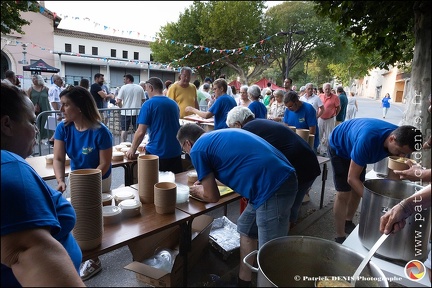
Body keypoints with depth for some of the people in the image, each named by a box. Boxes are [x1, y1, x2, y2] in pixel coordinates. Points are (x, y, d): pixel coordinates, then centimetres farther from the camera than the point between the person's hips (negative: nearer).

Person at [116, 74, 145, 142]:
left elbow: (118, 101, -8)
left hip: (125, 113, -2)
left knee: (124, 130, 8)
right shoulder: (140, 88, 4)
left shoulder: (124, 87, -5)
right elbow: (143, 100, 9)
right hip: (137, 112, 2)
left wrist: (121, 107, 10)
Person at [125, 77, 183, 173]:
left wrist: (132, 150, 3)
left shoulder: (148, 104, -8)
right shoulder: (174, 104, 8)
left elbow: (141, 132, -12)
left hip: (156, 152, -4)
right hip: (175, 152, 5)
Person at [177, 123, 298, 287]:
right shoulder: (219, 136, 23)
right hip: (282, 179, 10)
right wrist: (205, 183, 36)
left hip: (273, 187, -10)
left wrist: (198, 191, 25)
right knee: (246, 228, 22)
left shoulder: (197, 150, -1)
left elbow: (212, 197, 4)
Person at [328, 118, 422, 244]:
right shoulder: (367, 140, -44)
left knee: (357, 190, 10)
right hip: (339, 147, -7)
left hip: (355, 145, 7)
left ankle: (348, 222, 33)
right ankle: (340, 238, -1)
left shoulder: (400, 137, -23)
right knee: (344, 194, -12)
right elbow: (352, 178, -37)